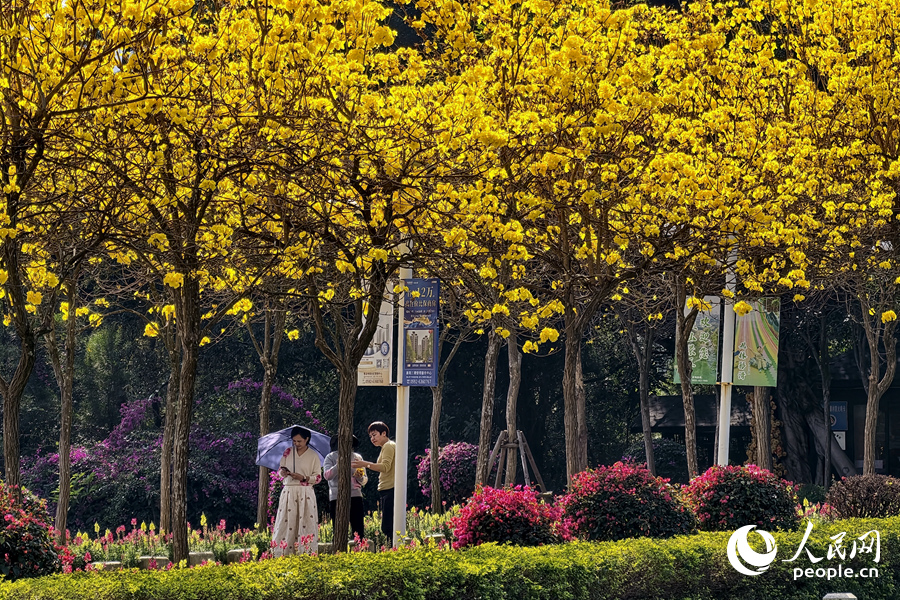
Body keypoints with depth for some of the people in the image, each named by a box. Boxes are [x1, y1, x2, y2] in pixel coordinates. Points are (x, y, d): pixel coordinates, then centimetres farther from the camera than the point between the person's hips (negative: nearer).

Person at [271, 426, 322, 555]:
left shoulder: (313, 456, 1)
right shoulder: (288, 452, 9)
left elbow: (318, 477, 2)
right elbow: (280, 469, 16)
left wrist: (303, 478, -13)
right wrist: (282, 472, -8)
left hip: (305, 493, -2)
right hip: (288, 492, 2)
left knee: (305, 524, -8)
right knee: (285, 523, -4)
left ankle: (305, 553, -8)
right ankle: (282, 553, -5)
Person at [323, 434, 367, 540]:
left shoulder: (357, 458, 15)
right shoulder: (331, 457, 9)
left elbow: (365, 480, 16)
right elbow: (327, 476, -6)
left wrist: (360, 478, -7)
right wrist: (338, 464, -20)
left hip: (355, 496, 2)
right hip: (336, 498, -2)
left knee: (359, 530, -5)